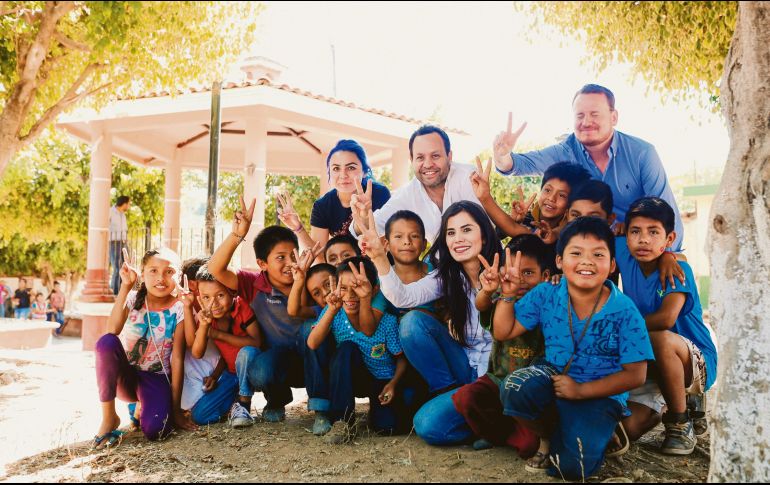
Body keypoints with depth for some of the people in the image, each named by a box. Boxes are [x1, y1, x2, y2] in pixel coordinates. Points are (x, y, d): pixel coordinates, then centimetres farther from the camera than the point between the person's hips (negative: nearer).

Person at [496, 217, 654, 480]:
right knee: (516, 387, -32)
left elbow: (635, 375, -12)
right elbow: (503, 332, 2)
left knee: (572, 466, -25)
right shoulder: (545, 295, -6)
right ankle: (547, 436, 0)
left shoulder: (624, 312, -14)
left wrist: (581, 390, -19)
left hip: (600, 393, -3)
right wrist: (508, 295, -15)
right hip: (552, 377, 3)